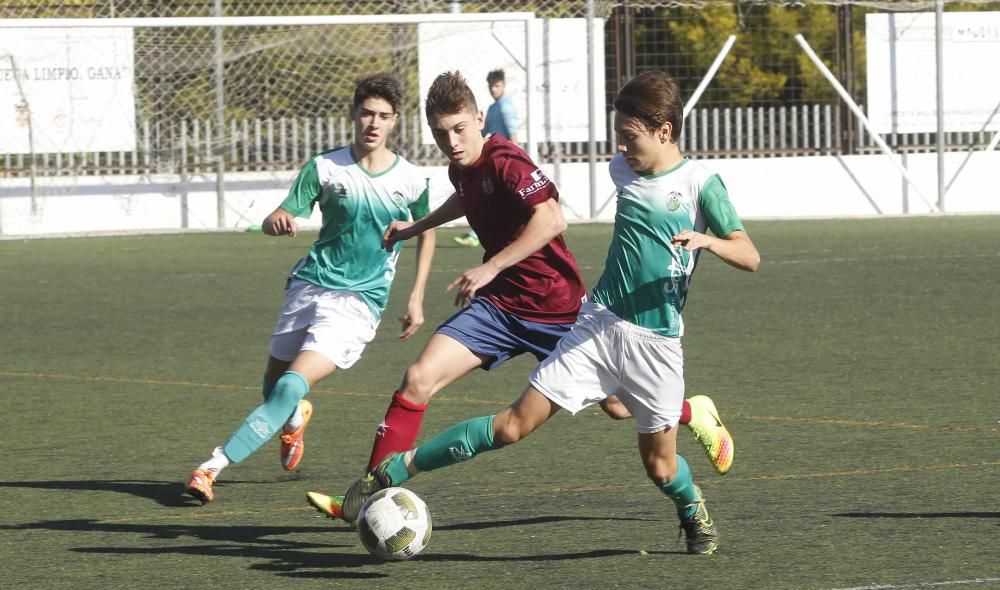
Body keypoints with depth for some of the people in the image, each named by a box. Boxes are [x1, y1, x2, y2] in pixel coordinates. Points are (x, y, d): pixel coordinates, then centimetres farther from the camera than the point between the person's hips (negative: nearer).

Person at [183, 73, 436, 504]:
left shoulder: (410, 180, -4)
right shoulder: (325, 168, -4)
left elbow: (426, 233, 14)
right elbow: (275, 222, -6)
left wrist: (416, 298, 9)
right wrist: (278, 221, -31)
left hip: (358, 302, -3)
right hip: (309, 285, 3)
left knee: (292, 386, -21)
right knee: (274, 381, 16)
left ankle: (214, 466, -24)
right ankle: (295, 419, 54)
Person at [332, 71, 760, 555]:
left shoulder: (701, 183, -8)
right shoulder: (622, 170, 6)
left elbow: (750, 258, -9)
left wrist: (708, 241, -27)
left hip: (657, 343, -3)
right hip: (600, 322, 3)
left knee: (660, 465, 4)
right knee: (517, 423, -8)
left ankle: (693, 511, 39)